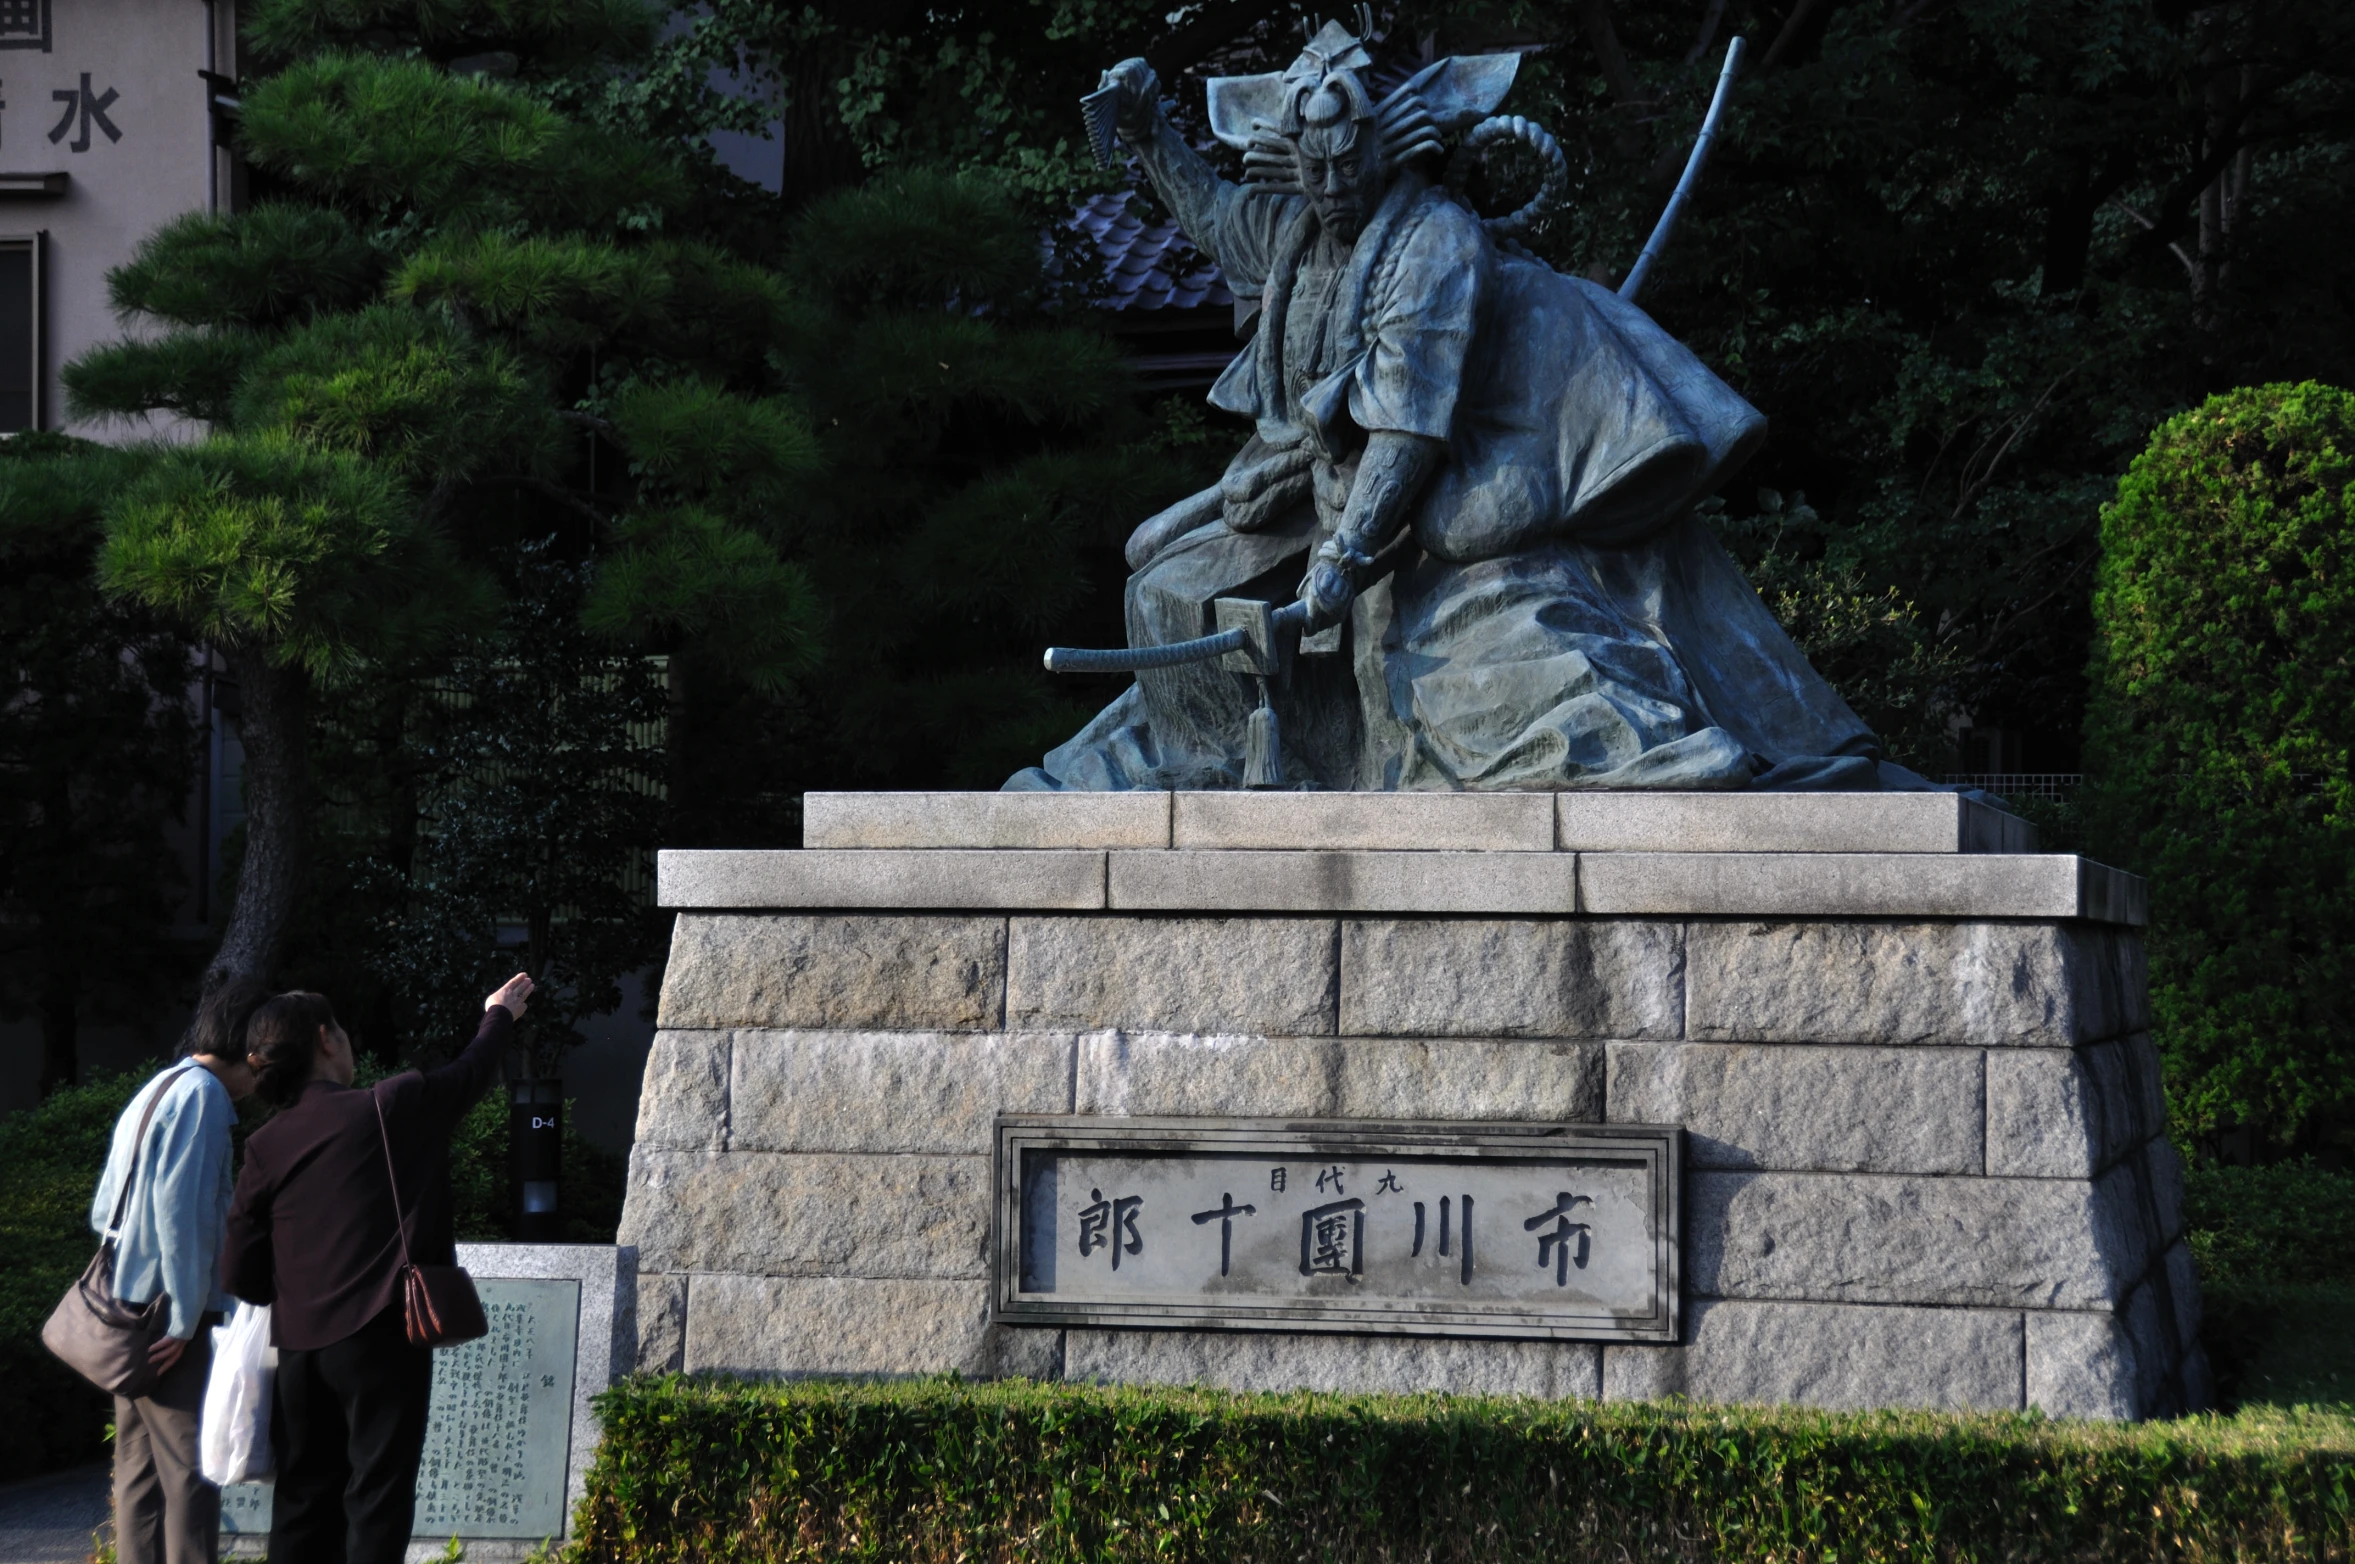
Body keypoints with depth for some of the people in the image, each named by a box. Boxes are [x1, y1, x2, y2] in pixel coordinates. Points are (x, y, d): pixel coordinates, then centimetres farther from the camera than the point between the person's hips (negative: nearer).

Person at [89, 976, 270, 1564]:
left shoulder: (154, 1092, 19)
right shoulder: (202, 1095, -11)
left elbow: (104, 1209, 20)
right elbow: (178, 1207, -19)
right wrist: (184, 1317, -17)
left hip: (127, 1313, 10)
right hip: (167, 1316, -10)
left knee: (140, 1472, 9)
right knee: (191, 1471, -10)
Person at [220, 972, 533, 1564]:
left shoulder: (265, 1147, 4)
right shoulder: (395, 1106, -5)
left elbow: (239, 1273, 3)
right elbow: (473, 1072, 15)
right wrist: (500, 1014, 35)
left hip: (300, 1345, 4)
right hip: (382, 1337, -4)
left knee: (305, 1496, 11)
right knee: (377, 1496, -3)